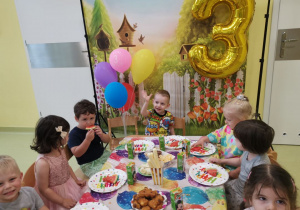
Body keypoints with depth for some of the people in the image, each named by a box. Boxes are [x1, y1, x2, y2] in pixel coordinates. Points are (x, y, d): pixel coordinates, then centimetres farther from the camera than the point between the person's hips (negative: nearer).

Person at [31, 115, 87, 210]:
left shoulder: (61, 150, -8)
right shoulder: (43, 163, -29)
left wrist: (76, 180, 4)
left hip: (69, 185, 7)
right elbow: (44, 189, -21)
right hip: (55, 195, -7)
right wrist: (63, 201, -17)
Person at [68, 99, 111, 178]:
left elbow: (107, 140, 8)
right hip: (88, 164, -6)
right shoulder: (74, 134, -16)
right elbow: (76, 153, -24)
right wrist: (87, 140, -37)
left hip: (102, 155, 6)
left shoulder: (95, 127, 2)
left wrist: (101, 135, -16)